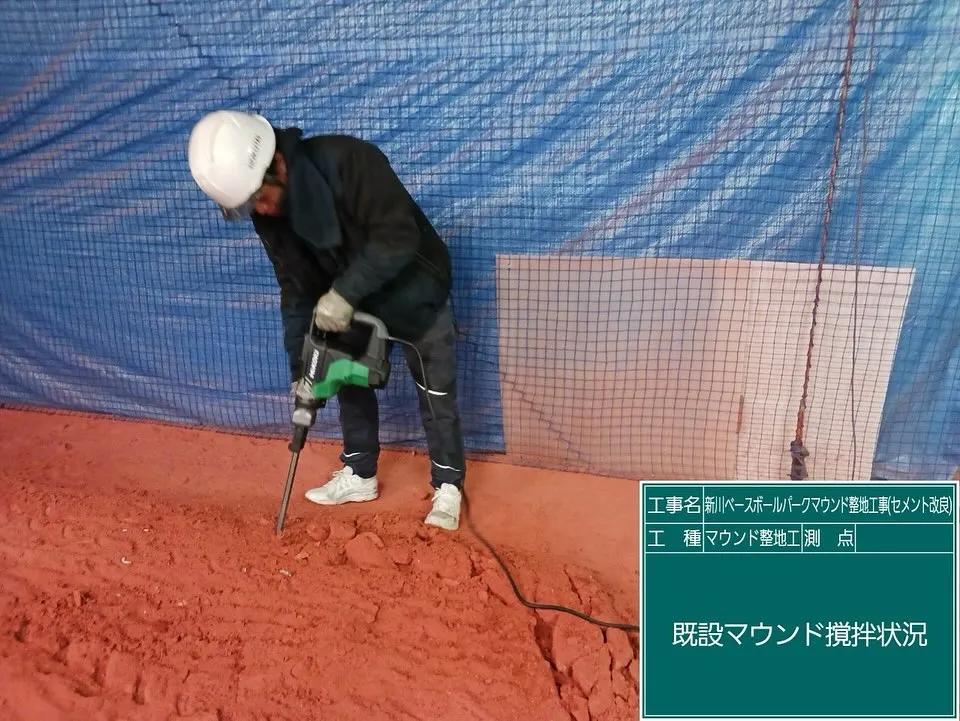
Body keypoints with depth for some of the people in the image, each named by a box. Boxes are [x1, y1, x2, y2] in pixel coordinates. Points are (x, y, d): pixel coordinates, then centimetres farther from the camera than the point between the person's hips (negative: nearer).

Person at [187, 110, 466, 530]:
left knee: (435, 396, 3)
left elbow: (399, 236, -33)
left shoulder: (348, 160, -32)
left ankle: (447, 488, 19)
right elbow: (295, 290, -7)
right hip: (354, 305, 6)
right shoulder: (268, 214, -12)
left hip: (416, 295, -6)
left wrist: (344, 292, -37)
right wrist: (299, 367, -10)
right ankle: (359, 476, 33)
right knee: (351, 384, 14)